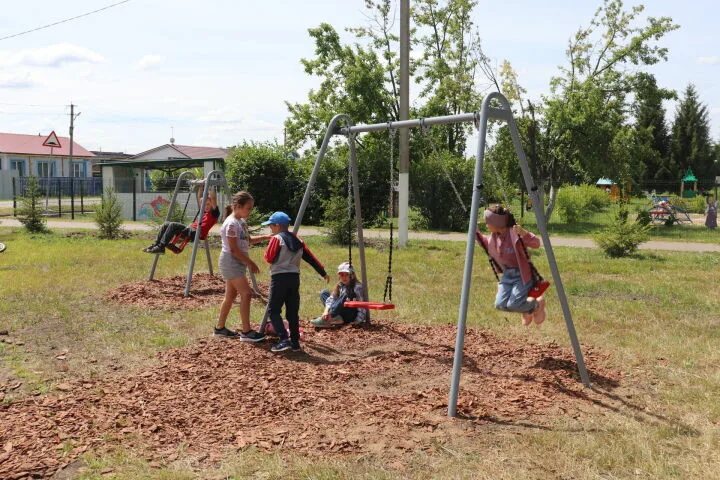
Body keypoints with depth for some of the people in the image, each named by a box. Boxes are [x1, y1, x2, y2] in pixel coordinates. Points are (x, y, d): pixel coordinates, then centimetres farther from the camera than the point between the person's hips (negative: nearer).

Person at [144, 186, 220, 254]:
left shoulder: (214, 213, 1)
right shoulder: (203, 212, 25)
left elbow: (213, 199, -12)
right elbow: (199, 198, 35)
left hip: (197, 234, -10)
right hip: (191, 231, 10)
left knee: (173, 225, -25)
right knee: (166, 224, 4)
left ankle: (160, 247, -24)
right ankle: (155, 244, 0)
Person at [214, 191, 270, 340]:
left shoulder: (241, 222, 11)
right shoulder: (231, 223, -18)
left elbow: (248, 240, 22)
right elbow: (234, 249, -20)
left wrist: (266, 237, 9)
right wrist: (250, 263, -16)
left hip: (237, 263, 10)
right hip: (231, 263, -10)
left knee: (231, 295, 13)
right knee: (246, 294, -11)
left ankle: (220, 328, 22)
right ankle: (246, 332, -7)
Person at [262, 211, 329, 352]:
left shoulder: (276, 239, -5)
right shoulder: (297, 240, 14)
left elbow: (269, 258, -9)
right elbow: (310, 257, 12)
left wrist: (268, 249, 13)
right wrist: (323, 272, 16)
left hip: (279, 278, -6)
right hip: (295, 277, 7)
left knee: (273, 310, -2)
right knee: (292, 311, 11)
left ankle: (284, 340, -15)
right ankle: (295, 341, 11)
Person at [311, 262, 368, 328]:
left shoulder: (357, 287, -16)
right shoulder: (340, 286, 3)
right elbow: (331, 298, -8)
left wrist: (357, 321, -28)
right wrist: (326, 311, -26)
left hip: (354, 315, -7)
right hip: (343, 315, 7)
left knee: (345, 295, -33)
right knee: (324, 293, 0)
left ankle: (326, 320, -34)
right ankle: (337, 318, -18)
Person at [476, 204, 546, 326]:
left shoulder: (515, 233, -23)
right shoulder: (494, 236, -1)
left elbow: (536, 244, -30)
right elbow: (488, 245, 21)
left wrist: (524, 233, -46)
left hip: (522, 274, -7)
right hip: (507, 275, 7)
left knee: (513, 304, -20)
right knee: (500, 304, -8)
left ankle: (537, 304, 11)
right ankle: (526, 310, 21)